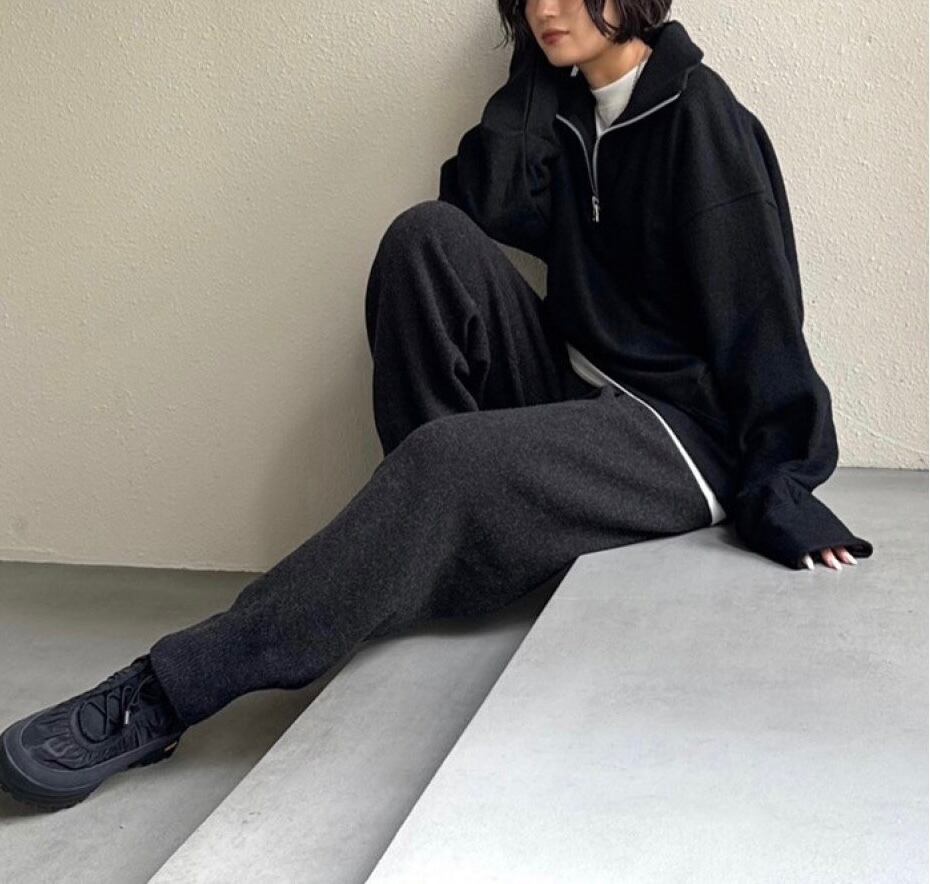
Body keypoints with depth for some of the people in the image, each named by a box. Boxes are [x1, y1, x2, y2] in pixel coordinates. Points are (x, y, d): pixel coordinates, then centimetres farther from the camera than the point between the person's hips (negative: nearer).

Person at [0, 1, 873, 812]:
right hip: (573, 390, 7)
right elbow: (477, 200, -1)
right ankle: (436, 507, -9)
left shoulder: (699, 114, -8)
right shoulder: (567, 107, 12)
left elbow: (757, 303, -13)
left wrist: (779, 481, -20)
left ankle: (162, 694, -30)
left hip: (682, 431, -7)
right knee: (431, 234, -13)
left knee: (450, 465, -32)